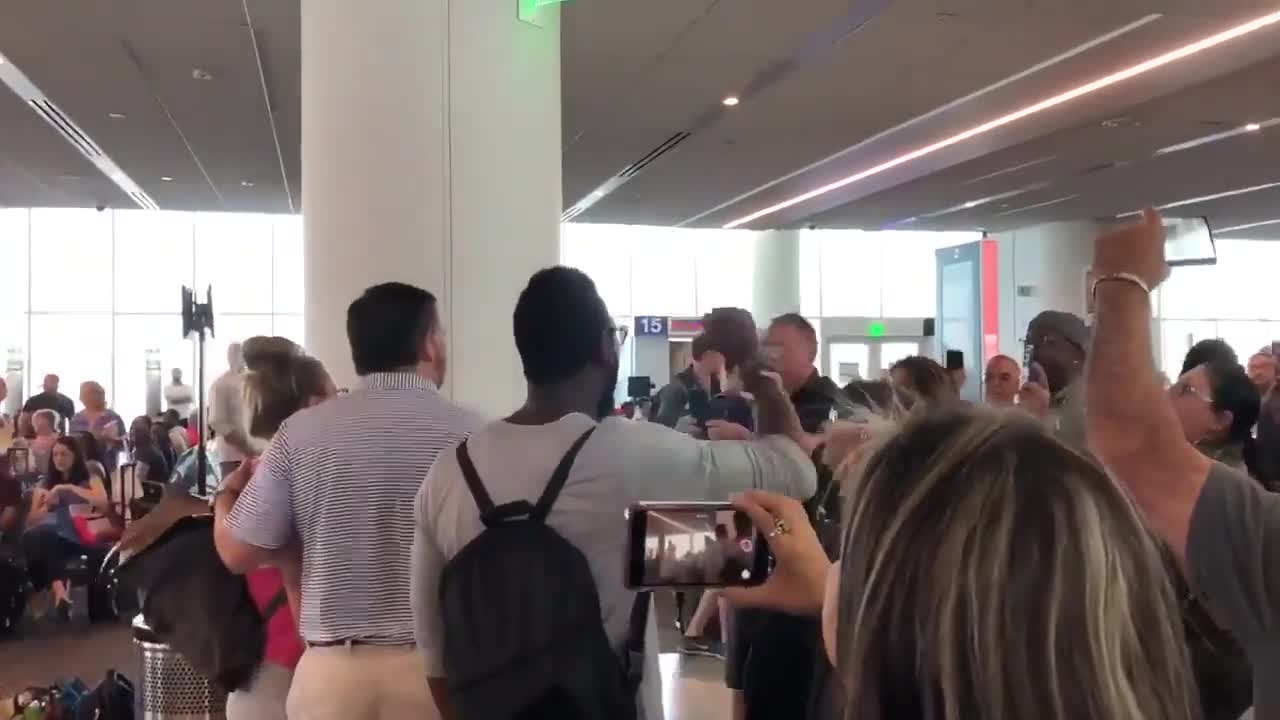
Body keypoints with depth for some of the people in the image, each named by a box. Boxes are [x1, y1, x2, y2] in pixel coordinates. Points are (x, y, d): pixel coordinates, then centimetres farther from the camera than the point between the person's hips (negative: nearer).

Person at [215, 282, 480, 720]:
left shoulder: (301, 432, -2)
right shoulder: (468, 434, -7)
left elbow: (238, 553, 3)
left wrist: (225, 497, 23)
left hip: (331, 669, 2)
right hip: (437, 667, -1)